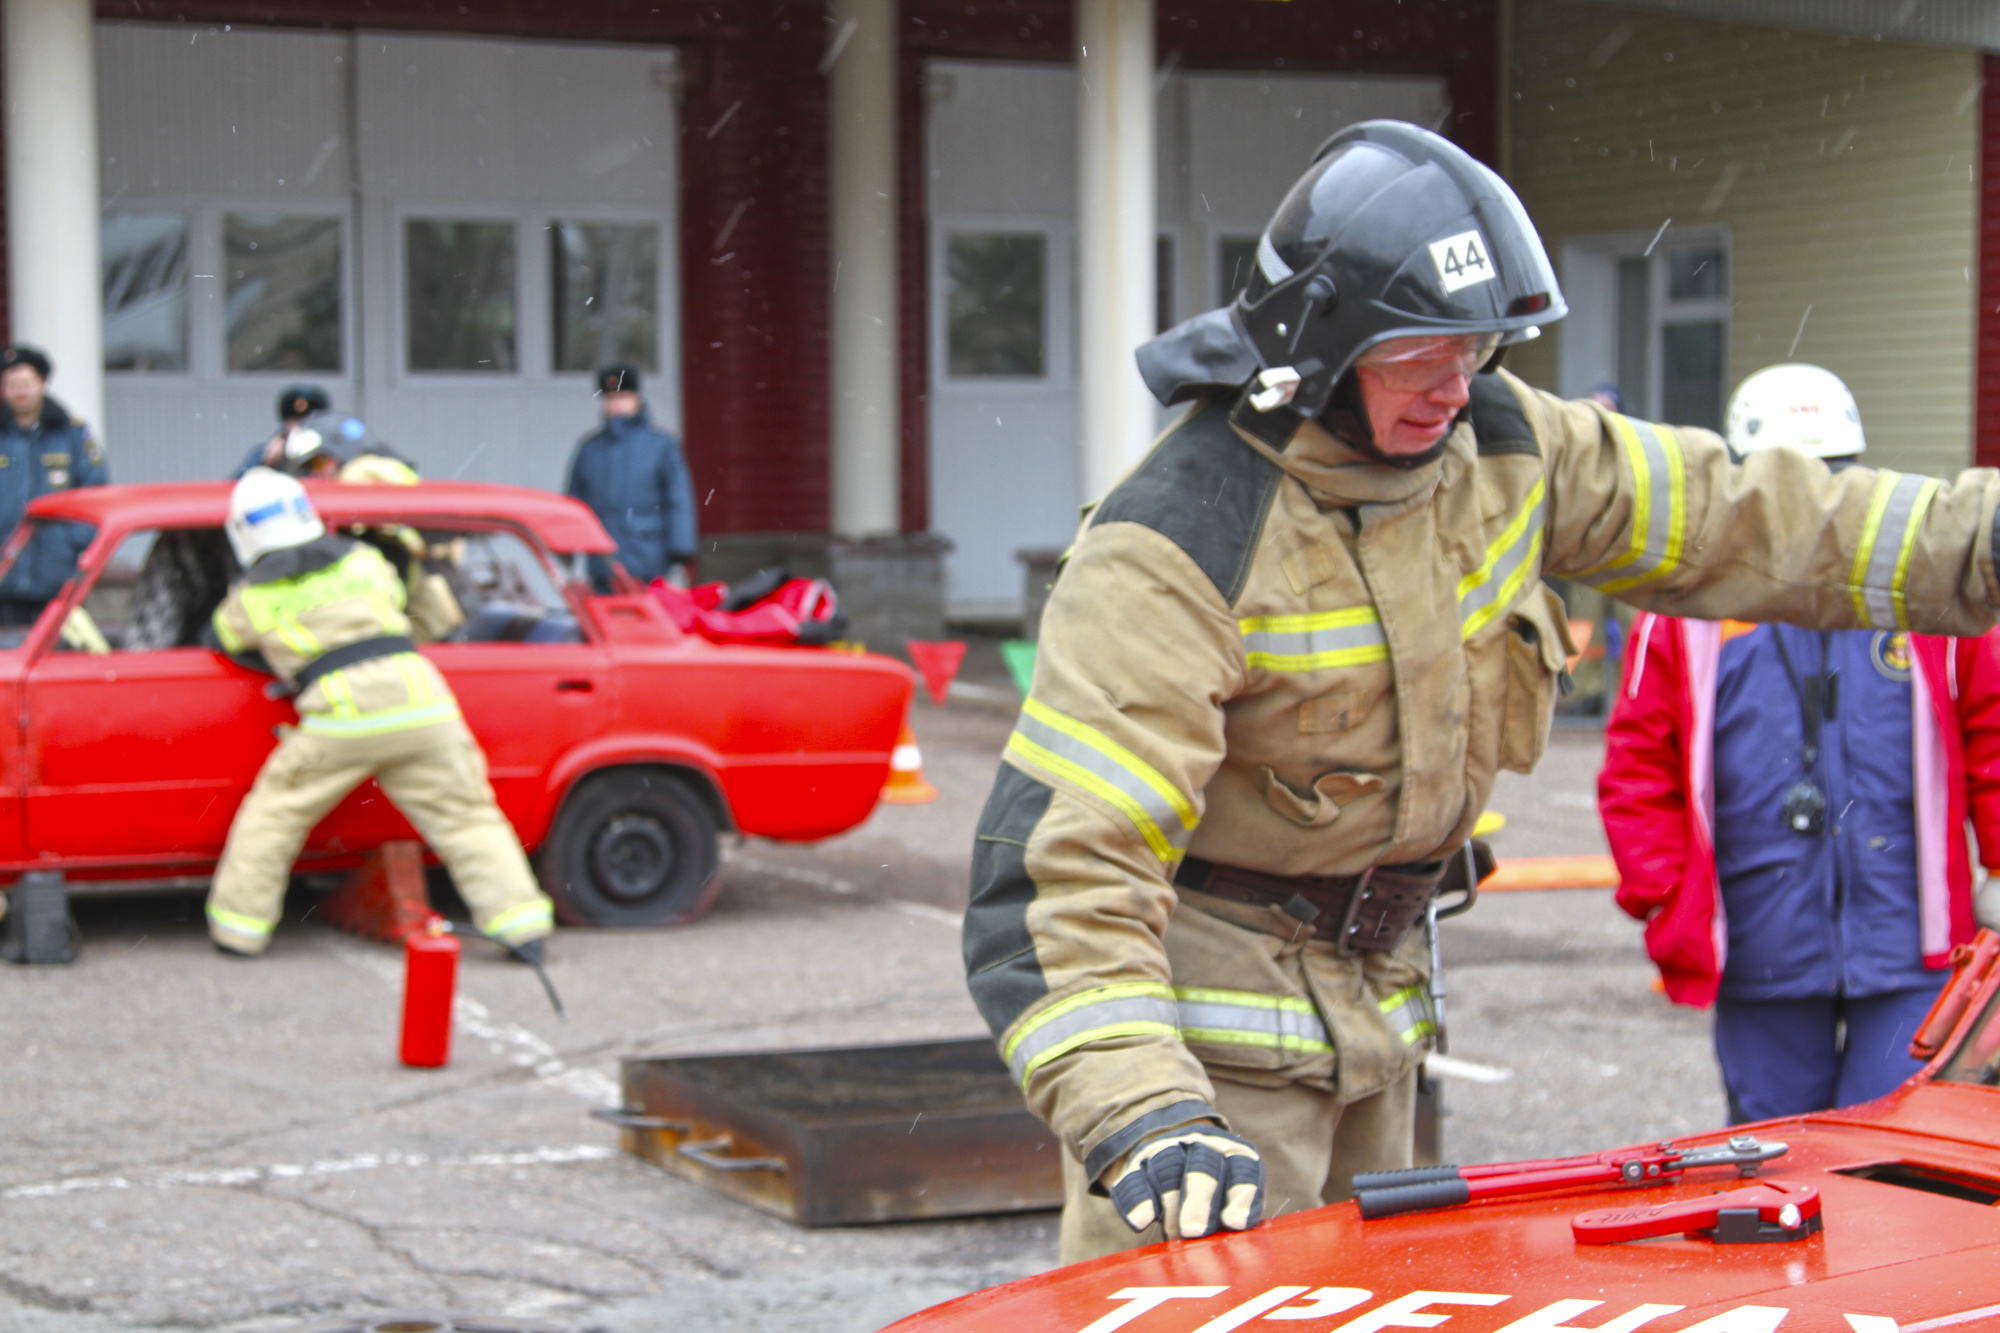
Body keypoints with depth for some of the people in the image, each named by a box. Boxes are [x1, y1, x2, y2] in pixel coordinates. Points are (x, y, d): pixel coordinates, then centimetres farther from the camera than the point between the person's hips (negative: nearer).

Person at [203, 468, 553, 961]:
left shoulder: (250, 596, 11)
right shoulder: (361, 558, 18)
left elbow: (223, 640, 30)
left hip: (342, 713, -2)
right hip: (421, 701, 2)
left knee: (274, 812, 14)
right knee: (465, 815, 8)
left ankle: (238, 928, 16)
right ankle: (522, 920, 1)